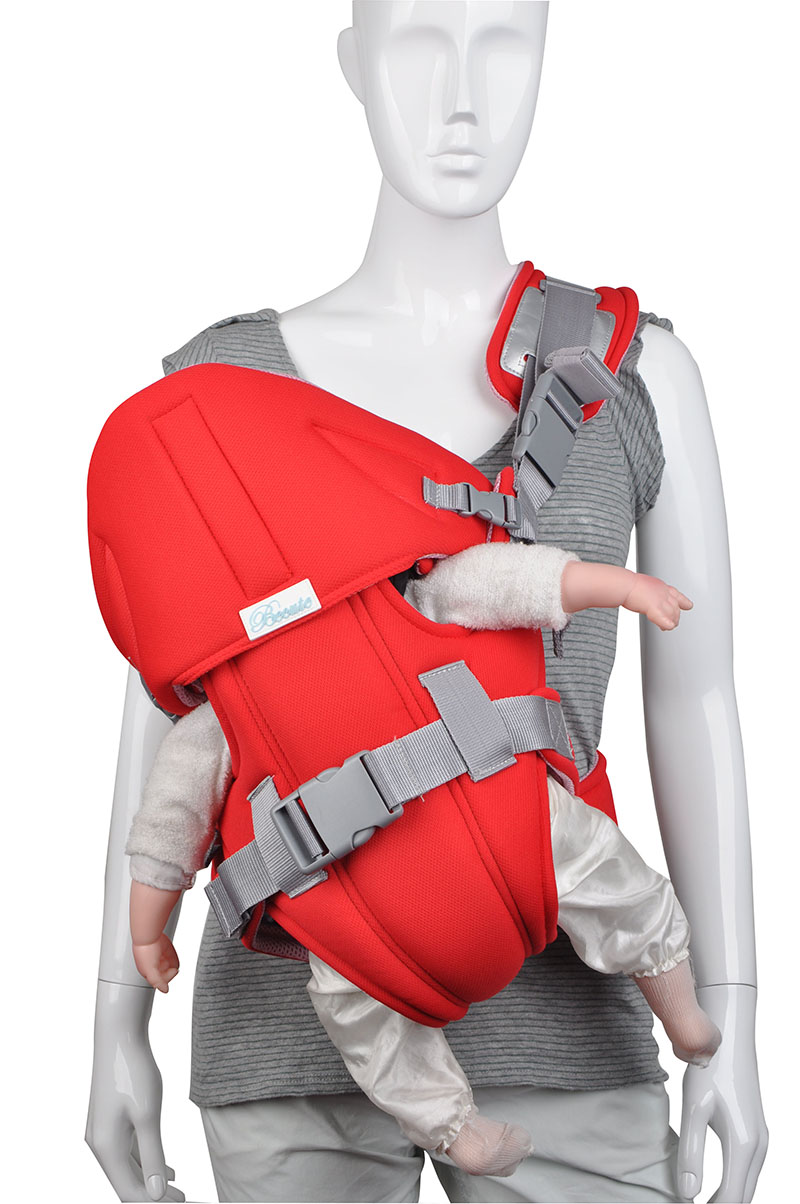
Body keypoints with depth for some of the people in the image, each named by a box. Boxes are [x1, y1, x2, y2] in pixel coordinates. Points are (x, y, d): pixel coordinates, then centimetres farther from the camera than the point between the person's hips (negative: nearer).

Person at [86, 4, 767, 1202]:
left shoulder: (641, 370, 1)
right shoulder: (218, 381, 0)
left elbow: (698, 711, 2)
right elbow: (159, 719, 4)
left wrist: (734, 1036, -1)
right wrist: (117, 1028, 4)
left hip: (551, 1030, 1)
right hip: (301, 1026, 0)